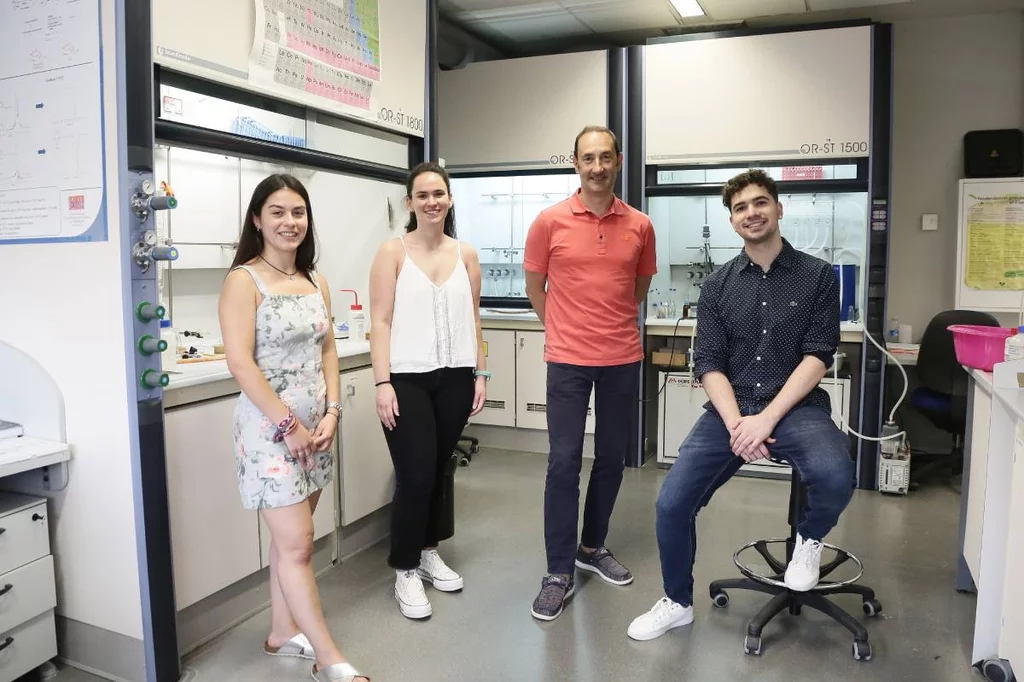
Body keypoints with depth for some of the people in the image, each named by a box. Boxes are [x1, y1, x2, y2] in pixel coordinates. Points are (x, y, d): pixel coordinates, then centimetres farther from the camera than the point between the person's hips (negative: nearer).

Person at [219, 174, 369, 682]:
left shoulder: (316, 283, 10)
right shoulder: (243, 281, -10)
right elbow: (240, 363, -16)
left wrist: (331, 412, 0)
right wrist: (289, 424, -16)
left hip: (314, 425, 7)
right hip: (269, 426, -6)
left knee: (292, 538, 16)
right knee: (297, 543, -3)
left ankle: (283, 632, 32)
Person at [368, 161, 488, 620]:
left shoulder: (466, 255, 8)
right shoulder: (393, 252, -3)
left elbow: (473, 320, 11)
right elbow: (380, 322, -7)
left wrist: (480, 374, 7)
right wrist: (382, 383, -13)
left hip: (454, 378, 4)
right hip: (407, 379, -3)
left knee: (438, 470, 12)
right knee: (415, 475, -4)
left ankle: (428, 552, 32)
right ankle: (405, 571, 14)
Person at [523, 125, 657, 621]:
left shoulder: (640, 226, 3)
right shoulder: (550, 221, -4)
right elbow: (534, 287, 7)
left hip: (623, 360, 3)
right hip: (568, 361, -3)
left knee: (612, 459, 12)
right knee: (563, 462, -2)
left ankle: (593, 547, 32)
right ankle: (559, 572, 10)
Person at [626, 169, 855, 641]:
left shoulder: (817, 275, 2)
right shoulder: (717, 285, 8)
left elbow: (817, 356, -6)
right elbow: (709, 364, 2)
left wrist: (767, 418, -17)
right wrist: (736, 423, -14)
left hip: (795, 406, -2)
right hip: (730, 409, 2)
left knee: (834, 477, -33)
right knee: (672, 503, -9)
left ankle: (809, 539, 5)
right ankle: (677, 602, 19)